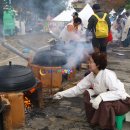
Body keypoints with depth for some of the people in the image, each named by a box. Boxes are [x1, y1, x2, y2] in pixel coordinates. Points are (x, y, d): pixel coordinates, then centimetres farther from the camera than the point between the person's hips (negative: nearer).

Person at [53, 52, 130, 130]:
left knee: (104, 104, -34)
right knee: (88, 93, 0)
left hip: (122, 101, -7)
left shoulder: (107, 75, -30)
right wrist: (62, 94, -9)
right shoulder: (91, 76, -7)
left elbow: (120, 92, -35)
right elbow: (78, 88, -3)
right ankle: (94, 120, 16)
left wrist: (101, 97, -43)